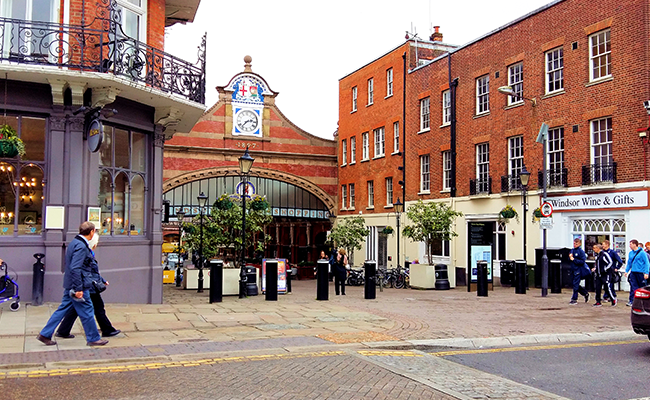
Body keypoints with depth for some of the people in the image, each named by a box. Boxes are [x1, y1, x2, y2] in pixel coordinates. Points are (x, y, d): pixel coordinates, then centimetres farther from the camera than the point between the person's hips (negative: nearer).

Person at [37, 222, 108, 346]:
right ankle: (93, 339, 12)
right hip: (79, 285, -10)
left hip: (70, 285, 10)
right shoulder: (81, 246, -19)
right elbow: (75, 268, -25)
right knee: (87, 312, 2)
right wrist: (78, 289, -23)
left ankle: (45, 334, 18)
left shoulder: (74, 243, 12)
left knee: (63, 309, 15)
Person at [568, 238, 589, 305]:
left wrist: (574, 259, -20)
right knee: (576, 284, 13)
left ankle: (574, 299, 1)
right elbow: (569, 259, 16)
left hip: (578, 270, -7)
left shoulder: (581, 251, -11)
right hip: (573, 269, 7)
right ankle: (586, 294, 31)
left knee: (575, 284, -5)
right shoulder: (572, 250, 10)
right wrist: (570, 257, -6)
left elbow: (582, 261, -15)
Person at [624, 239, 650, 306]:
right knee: (633, 287, -2)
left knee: (642, 287, 7)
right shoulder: (630, 253, 9)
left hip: (640, 273, -5)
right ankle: (631, 301, -3)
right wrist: (626, 271, 12)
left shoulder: (642, 252, -10)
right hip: (633, 272, 5)